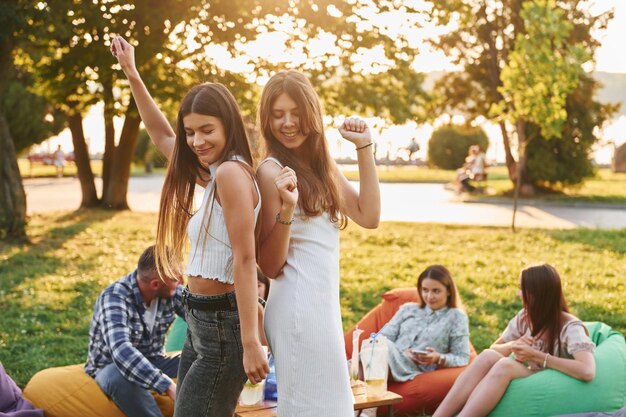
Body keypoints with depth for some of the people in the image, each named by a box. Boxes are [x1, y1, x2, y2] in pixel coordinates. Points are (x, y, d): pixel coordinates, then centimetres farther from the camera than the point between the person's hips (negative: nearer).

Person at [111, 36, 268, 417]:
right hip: (201, 325, 10)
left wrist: (251, 342, -25)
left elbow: (244, 259, -23)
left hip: (223, 327, -10)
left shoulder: (231, 172, -17)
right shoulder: (213, 174, 11)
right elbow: (162, 135, 27)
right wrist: (132, 75, 25)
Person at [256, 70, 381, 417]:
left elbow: (369, 217, 2)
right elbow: (270, 266, -12)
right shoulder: (272, 171, -11)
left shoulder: (322, 165, 11)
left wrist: (364, 148, 1)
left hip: (324, 304, 8)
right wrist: (286, 209, -27)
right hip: (298, 306, -8)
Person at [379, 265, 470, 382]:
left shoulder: (457, 317, 16)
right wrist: (402, 352, -8)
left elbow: (463, 359, 9)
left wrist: (439, 358, -11)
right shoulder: (407, 309, 26)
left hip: (412, 371, -3)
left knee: (386, 346, -37)